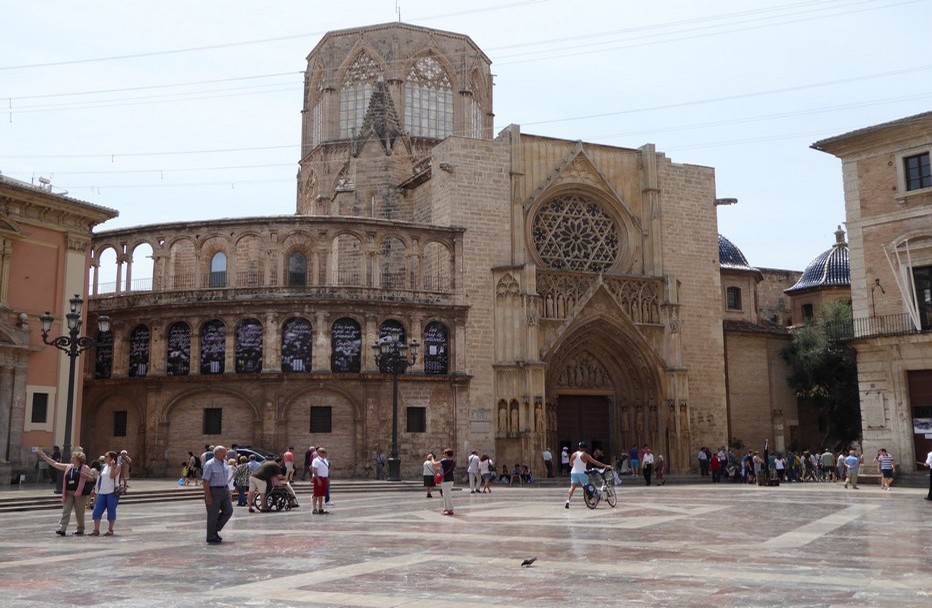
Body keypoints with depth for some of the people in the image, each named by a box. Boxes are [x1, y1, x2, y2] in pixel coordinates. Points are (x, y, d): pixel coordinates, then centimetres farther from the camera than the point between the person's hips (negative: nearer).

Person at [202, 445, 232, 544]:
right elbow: (205, 481, -17)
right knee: (213, 515, 1)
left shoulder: (225, 463, 9)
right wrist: (208, 496, -20)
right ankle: (211, 538, 13)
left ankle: (215, 529, 22)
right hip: (214, 491, -7)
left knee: (228, 511, 4)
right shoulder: (210, 464, -14)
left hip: (224, 490, 7)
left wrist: (228, 490, 16)